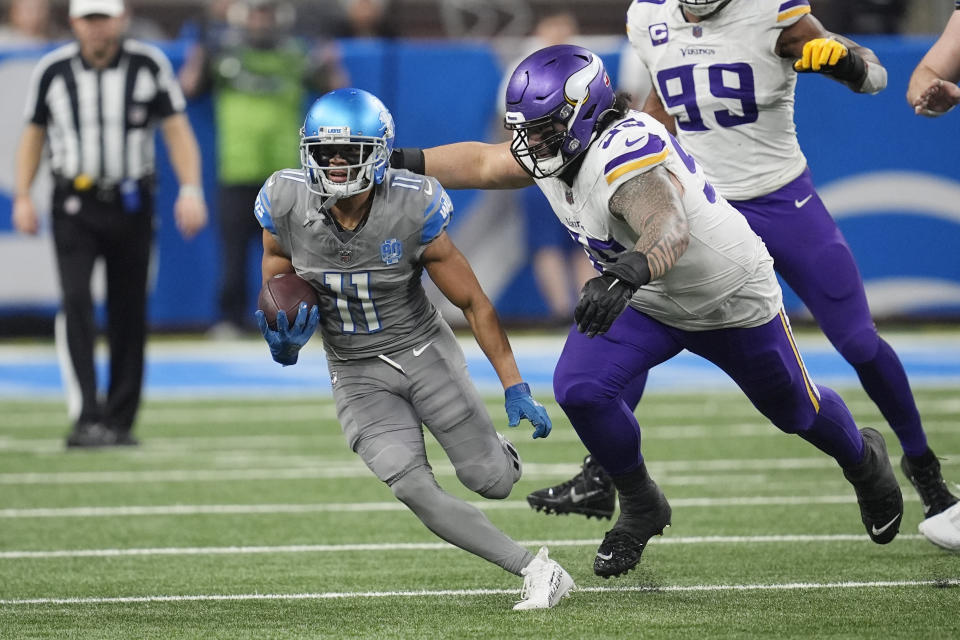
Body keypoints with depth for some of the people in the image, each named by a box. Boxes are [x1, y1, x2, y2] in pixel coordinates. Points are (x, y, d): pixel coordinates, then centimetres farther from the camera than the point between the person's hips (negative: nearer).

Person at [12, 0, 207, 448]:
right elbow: (33, 135, 10)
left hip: (131, 205, 1)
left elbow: (177, 130, -1)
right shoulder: (53, 70, 1)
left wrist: (190, 189, -14)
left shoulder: (149, 66, -1)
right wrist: (22, 198, 0)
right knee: (76, 302, -17)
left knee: (129, 312, 5)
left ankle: (119, 421, 16)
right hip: (74, 206, -1)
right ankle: (86, 418, -22)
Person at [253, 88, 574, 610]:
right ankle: (535, 571, -9)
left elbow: (473, 302, -12)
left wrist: (515, 388, -13)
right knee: (415, 491, -18)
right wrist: (284, 346, -25)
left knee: (493, 482, 0)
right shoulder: (286, 207, -16)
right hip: (356, 373, 1)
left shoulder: (412, 213, -23)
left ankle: (498, 453, 40)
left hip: (422, 350, -1)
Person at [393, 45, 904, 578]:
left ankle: (866, 461, 50)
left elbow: (670, 230, -60)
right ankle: (641, 508, 5)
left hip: (730, 299, -6)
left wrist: (626, 274, -78)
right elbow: (482, 163, 3)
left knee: (797, 410, 16)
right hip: (645, 300, 6)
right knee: (580, 388, -18)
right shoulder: (559, 147, -15)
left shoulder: (624, 158, -41)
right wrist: (402, 162, -5)